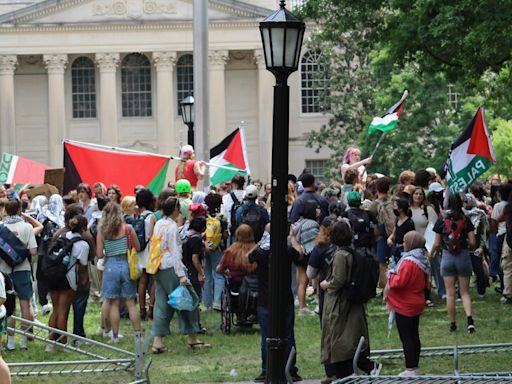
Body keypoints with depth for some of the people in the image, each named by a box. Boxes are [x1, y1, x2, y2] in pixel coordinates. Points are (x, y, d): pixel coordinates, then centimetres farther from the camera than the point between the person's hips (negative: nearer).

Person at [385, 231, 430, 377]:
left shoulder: (409, 262, -22)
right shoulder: (422, 260, 8)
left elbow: (399, 282, -27)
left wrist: (391, 275, -6)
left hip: (405, 307, -9)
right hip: (417, 303, 9)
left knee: (406, 338, -3)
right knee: (414, 336, 15)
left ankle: (410, 369, -2)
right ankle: (414, 367, 21)